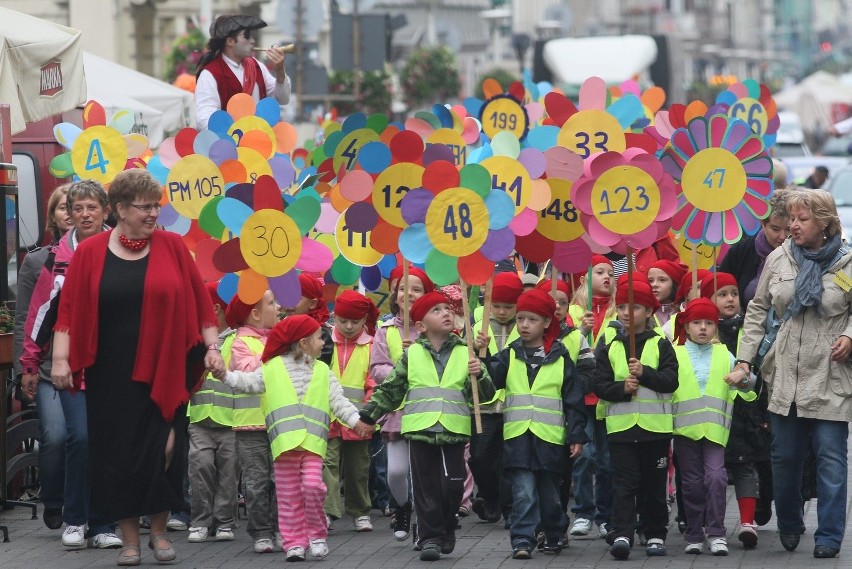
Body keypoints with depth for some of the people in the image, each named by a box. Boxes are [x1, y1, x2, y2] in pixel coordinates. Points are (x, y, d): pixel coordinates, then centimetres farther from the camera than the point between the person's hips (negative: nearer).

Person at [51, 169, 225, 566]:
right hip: (112, 377, 0)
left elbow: (199, 302, 5)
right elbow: (70, 310, -1)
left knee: (162, 452, -1)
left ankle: (159, 532, 16)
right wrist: (61, 359, -7)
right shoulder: (91, 253, -1)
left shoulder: (171, 247, 1)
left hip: (164, 373, 0)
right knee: (119, 455, 3)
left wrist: (212, 347, 0)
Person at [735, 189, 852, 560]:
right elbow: (758, 309, 9)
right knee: (784, 456, 10)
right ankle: (788, 525, 28)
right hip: (785, 376, 3)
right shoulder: (778, 259, 3)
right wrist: (744, 357, 4)